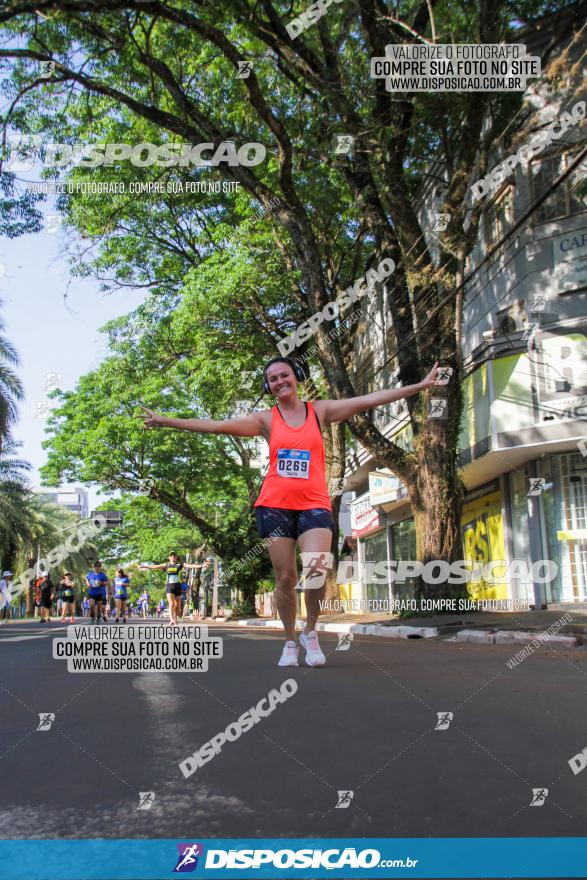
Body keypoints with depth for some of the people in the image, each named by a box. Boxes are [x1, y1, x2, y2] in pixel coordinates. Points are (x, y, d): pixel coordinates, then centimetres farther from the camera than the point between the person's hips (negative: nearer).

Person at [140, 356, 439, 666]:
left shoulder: (319, 411, 8)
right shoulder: (266, 419, 6)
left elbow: (368, 400, 3)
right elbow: (215, 426, 2)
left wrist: (420, 385, 0)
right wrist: (166, 421, -3)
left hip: (314, 504, 0)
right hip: (275, 505, 1)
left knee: (316, 571, -19)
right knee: (285, 578, 2)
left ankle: (310, 632, 6)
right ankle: (290, 642, 22)